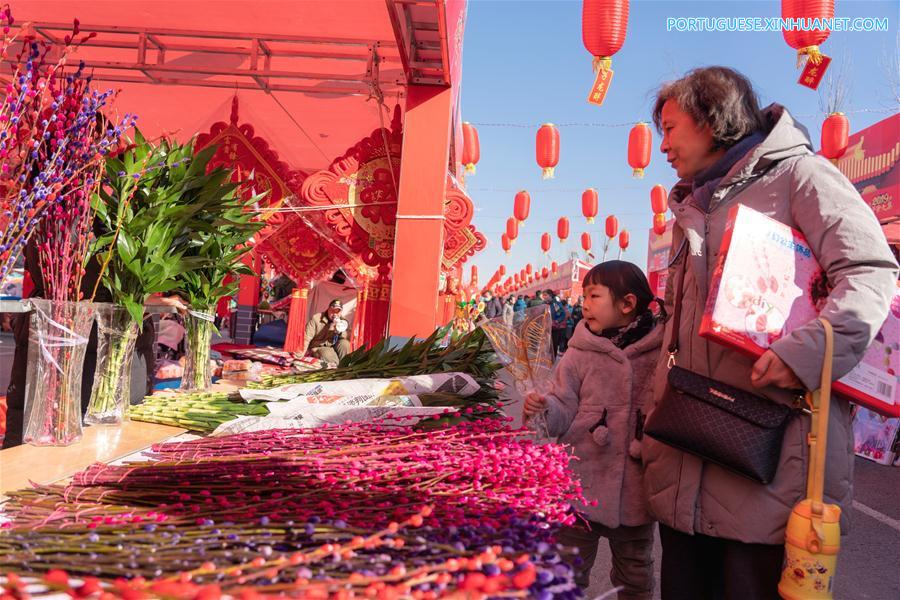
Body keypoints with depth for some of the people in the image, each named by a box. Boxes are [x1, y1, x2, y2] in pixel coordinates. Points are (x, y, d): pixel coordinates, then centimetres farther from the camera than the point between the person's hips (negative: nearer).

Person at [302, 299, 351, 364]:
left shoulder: (342, 321, 4)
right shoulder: (316, 319, -8)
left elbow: (349, 337, -4)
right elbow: (307, 338, -10)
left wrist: (340, 332, -23)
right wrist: (302, 353, -19)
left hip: (334, 348, 4)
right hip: (318, 348, -4)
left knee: (345, 343, -25)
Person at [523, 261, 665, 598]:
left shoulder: (662, 353, -6)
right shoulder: (581, 354, -4)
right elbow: (564, 413, -5)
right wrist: (545, 407, -25)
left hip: (635, 491, 0)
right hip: (580, 488, 0)